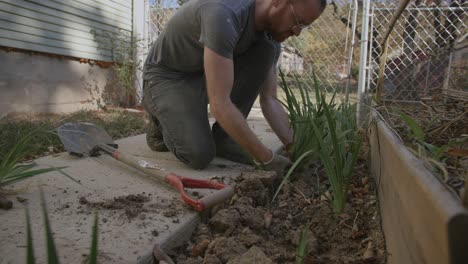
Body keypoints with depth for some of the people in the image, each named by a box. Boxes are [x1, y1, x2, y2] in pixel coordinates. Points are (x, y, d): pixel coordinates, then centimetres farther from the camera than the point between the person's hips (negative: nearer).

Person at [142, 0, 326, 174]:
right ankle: (163, 122, 6)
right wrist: (267, 158, -32)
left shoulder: (271, 35, -9)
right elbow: (220, 105, -39)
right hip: (167, 77, -7)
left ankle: (222, 136, -7)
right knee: (200, 154, -29)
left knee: (266, 50, -16)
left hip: (205, 75, 7)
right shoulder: (224, 15, -36)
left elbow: (269, 100, -5)